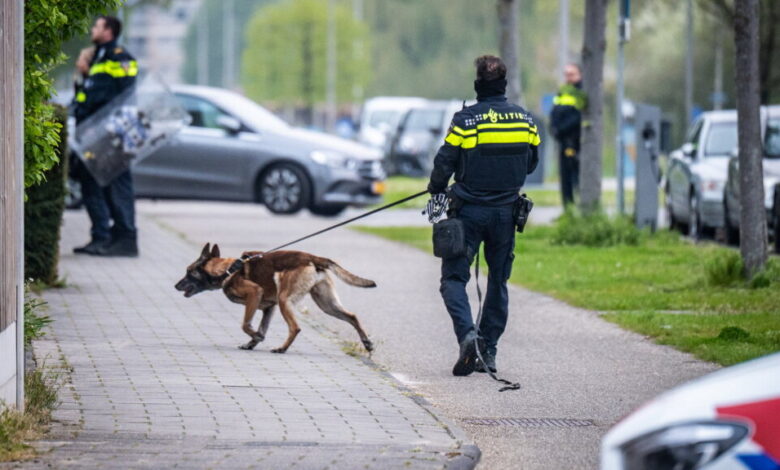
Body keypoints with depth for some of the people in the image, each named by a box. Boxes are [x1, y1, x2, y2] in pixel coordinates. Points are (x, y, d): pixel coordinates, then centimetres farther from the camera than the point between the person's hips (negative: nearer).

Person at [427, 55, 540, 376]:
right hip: (506, 211, 4)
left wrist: (436, 190, 10)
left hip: (470, 211, -4)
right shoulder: (524, 120, 2)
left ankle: (467, 333, -22)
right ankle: (489, 350, 15)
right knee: (498, 281, 14)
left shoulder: (466, 120, -12)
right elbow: (531, 163, 13)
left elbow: (444, 163, -8)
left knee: (453, 277, 2)